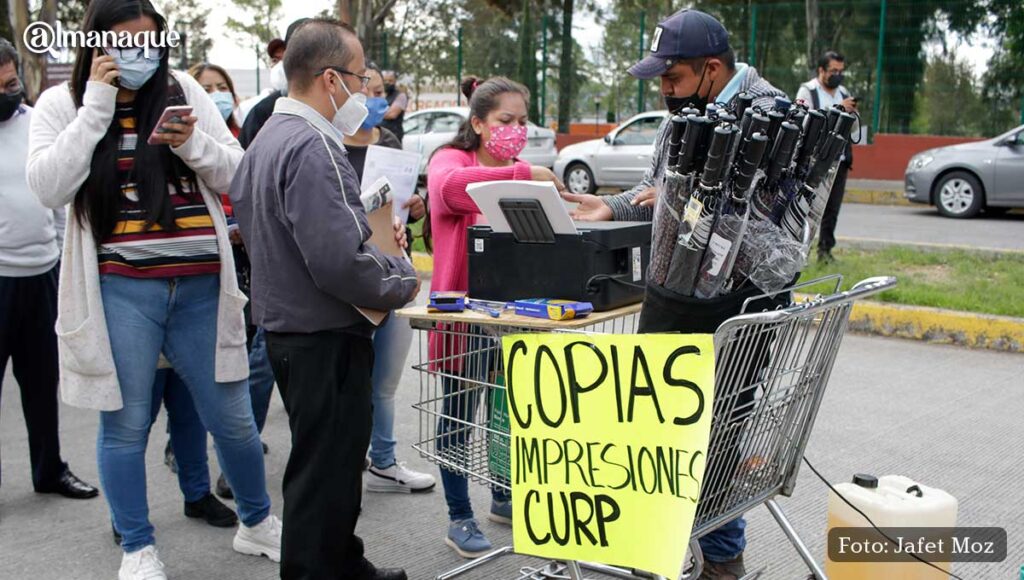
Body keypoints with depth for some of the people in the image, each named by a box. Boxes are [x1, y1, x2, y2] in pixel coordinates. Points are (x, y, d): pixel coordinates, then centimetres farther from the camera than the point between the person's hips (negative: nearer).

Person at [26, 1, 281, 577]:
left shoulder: (184, 90, 6)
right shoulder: (61, 103, 3)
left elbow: (236, 175, 5)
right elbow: (50, 188, -12)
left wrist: (192, 142, -14)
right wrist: (97, 104, -11)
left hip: (201, 285, 2)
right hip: (120, 289, -1)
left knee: (233, 418, 9)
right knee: (126, 424, 7)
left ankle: (258, 523, 31)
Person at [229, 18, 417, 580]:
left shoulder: (268, 138, 12)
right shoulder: (313, 148, -21)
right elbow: (337, 261, -29)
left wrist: (373, 233, 11)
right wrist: (401, 282, -13)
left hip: (285, 325, 11)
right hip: (325, 338, -11)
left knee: (328, 464, 23)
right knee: (325, 471, 1)